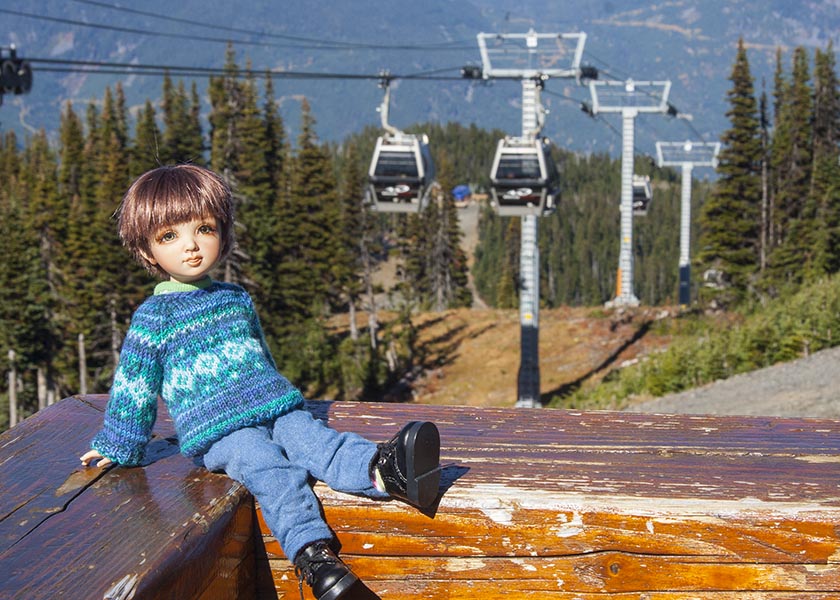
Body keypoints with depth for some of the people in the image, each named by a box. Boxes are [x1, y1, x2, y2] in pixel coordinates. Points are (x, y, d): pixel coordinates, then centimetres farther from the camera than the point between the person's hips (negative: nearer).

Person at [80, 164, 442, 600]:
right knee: (272, 470, -31)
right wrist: (118, 448, 13)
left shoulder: (237, 299, 20)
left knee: (316, 440, -25)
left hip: (274, 408, 5)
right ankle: (312, 555, -52)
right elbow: (133, 386, 8)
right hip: (217, 430, -4)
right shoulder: (154, 315, 3)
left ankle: (383, 470, -53)